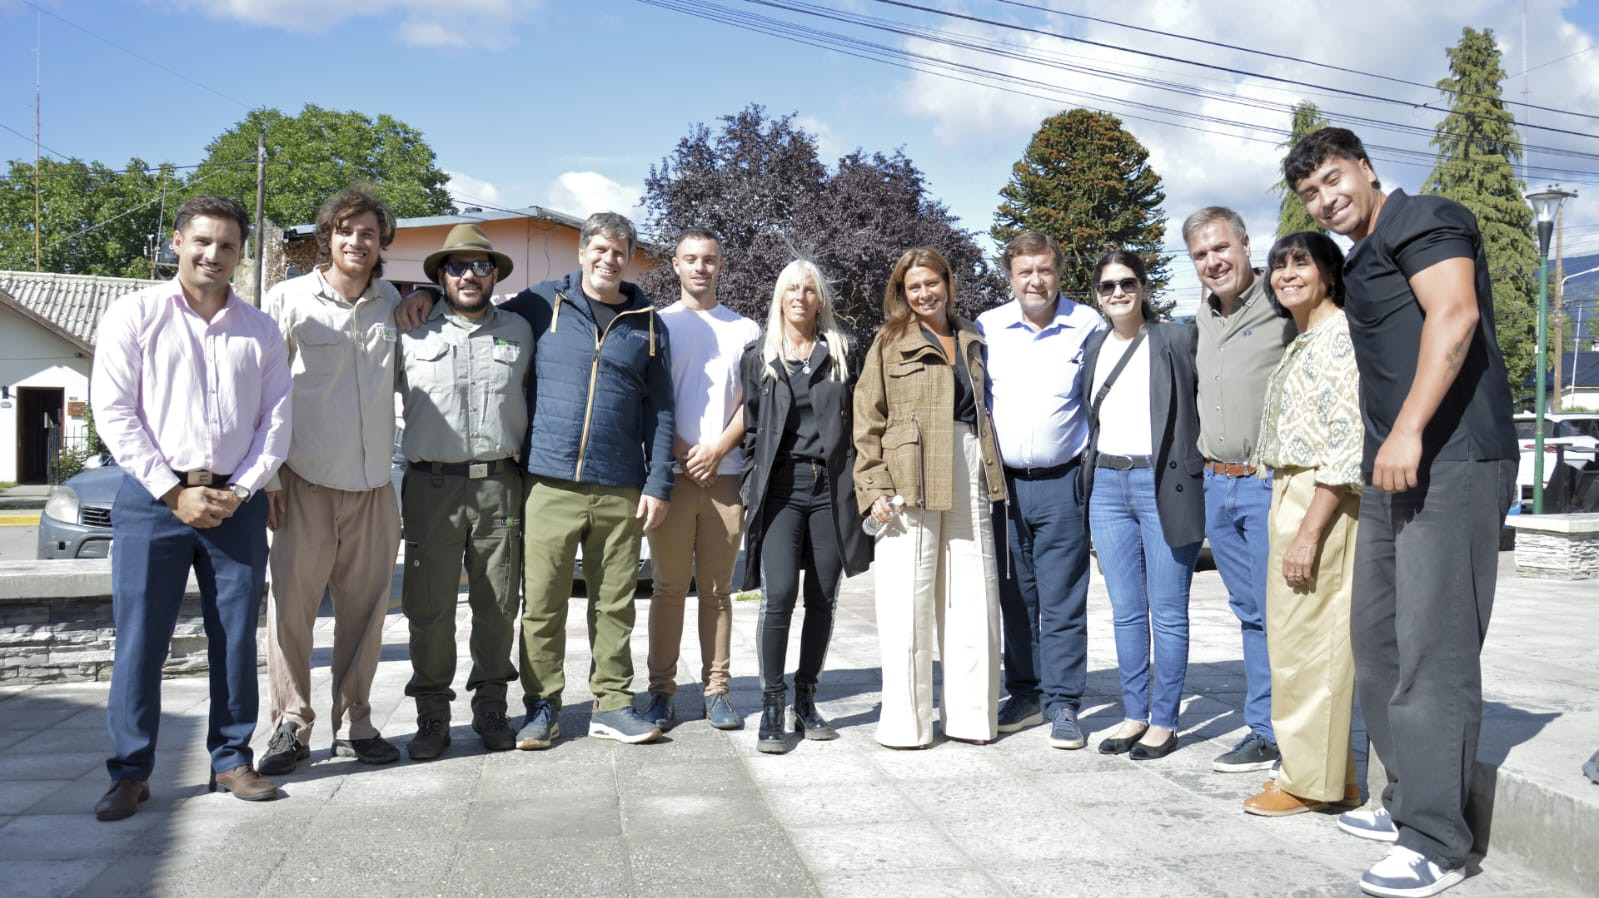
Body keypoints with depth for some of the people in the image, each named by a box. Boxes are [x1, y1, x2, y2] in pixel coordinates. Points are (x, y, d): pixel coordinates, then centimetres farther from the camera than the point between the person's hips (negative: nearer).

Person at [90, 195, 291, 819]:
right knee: (139, 640, 0)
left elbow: (276, 423, 8)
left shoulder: (260, 332, 11)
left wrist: (238, 491, -5)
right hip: (153, 497, -2)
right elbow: (114, 415, -3)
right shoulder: (135, 316, 3)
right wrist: (174, 492, -9)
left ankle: (232, 760, 17)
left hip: (237, 503, 2)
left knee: (236, 637, 6)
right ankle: (130, 772, 11)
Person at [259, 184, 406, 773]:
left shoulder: (391, 302, 10)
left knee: (365, 609, 7)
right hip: (305, 481, -3)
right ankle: (291, 724, 14)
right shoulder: (289, 299, -1)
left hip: (373, 484, 3)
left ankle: (353, 725, 19)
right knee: (291, 605, -1)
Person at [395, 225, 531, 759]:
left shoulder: (519, 331, 12)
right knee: (430, 605, 1)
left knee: (497, 604, 6)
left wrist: (526, 461, 12)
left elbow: (534, 396, 19)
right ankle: (432, 715, 12)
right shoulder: (412, 333, 8)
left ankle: (490, 706, 19)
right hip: (432, 483, -1)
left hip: (500, 483, 1)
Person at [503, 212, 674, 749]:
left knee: (615, 603, 6)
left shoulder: (647, 323, 12)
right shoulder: (541, 304, 7)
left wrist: (658, 483, 4)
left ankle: (611, 704, 18)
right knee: (541, 601, 1)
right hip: (549, 482, -1)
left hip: (620, 489, 1)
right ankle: (542, 706, 14)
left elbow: (659, 411, 11)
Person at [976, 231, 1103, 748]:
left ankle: (1062, 705, 10)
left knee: (1063, 602, 0)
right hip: (1003, 484, 3)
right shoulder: (987, 328, 5)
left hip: (1062, 484, -3)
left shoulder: (1087, 325, -1)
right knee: (1016, 599, 11)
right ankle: (1025, 695, 23)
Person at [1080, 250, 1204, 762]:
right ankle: (1134, 714, 21)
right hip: (1107, 485, 5)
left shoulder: (1177, 340, -3)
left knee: (1167, 612, 1)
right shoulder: (1095, 347, 13)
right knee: (1126, 612, 11)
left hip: (1164, 484, -5)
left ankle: (1164, 721, 12)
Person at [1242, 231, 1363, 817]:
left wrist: (1309, 531, -22)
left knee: (1306, 641, -4)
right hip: (1289, 498, 10)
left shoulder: (1342, 334, -11)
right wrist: (1289, 521, 17)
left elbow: (1346, 443, -19)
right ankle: (1335, 776, 22)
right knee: (1294, 635, 12)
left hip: (1322, 503, -10)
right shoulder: (1301, 342, 19)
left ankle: (1311, 780, 8)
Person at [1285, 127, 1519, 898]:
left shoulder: (1423, 221, -4)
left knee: (1433, 647, -9)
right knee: (1377, 638, 12)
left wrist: (1409, 430, -27)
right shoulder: (1359, 264, 23)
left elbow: (1455, 315, -19)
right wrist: (1383, 450, 17)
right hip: (1394, 470, 10)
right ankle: (1408, 802, 23)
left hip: (1451, 462, -10)